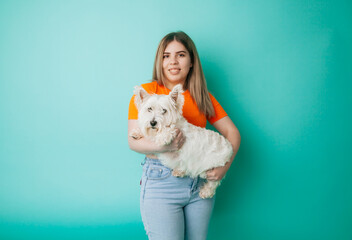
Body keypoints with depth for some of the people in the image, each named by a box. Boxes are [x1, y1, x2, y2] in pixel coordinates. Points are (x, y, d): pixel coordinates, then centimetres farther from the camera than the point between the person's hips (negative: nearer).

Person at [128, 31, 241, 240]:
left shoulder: (202, 96, 10)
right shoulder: (146, 92, -1)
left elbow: (232, 132, 9)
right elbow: (134, 141, -7)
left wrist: (225, 165, -8)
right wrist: (161, 146, -27)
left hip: (201, 182, 4)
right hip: (161, 182, -4)